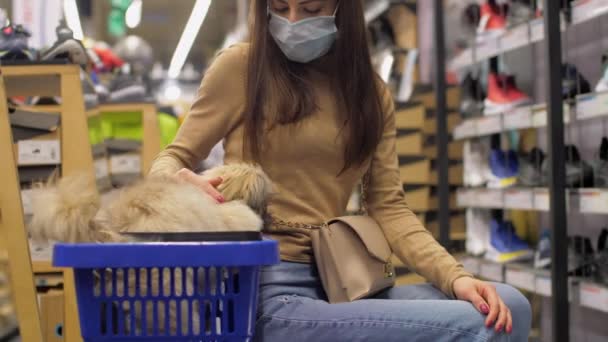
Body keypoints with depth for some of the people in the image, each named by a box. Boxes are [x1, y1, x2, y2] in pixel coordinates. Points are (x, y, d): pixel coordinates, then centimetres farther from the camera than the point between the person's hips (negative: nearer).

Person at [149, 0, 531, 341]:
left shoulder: (372, 92, 14)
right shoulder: (240, 66, 1)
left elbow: (389, 206, 6)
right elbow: (171, 161, 7)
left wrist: (454, 276, -10)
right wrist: (180, 181, -19)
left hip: (336, 283, 6)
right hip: (266, 289, -5)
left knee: (508, 306, -12)